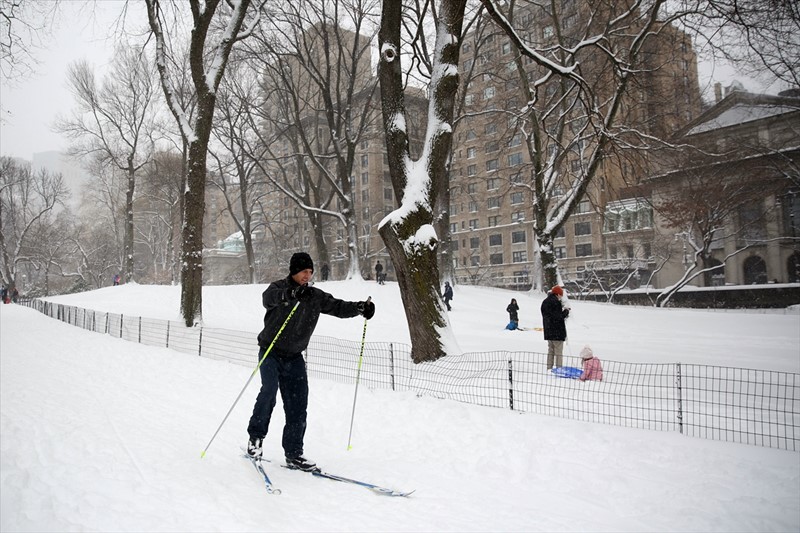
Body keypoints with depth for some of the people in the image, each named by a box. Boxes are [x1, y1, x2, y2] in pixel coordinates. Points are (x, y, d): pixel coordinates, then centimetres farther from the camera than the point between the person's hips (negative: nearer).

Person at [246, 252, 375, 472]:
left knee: (298, 406, 0)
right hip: (271, 353, -4)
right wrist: (291, 294, -51)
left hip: (294, 357, 4)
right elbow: (268, 297, -30)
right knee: (269, 389, -24)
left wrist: (360, 307, -19)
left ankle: (293, 453, 10)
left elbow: (337, 307, 1)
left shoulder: (316, 296, 5)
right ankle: (255, 436, -2)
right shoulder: (279, 287, -8)